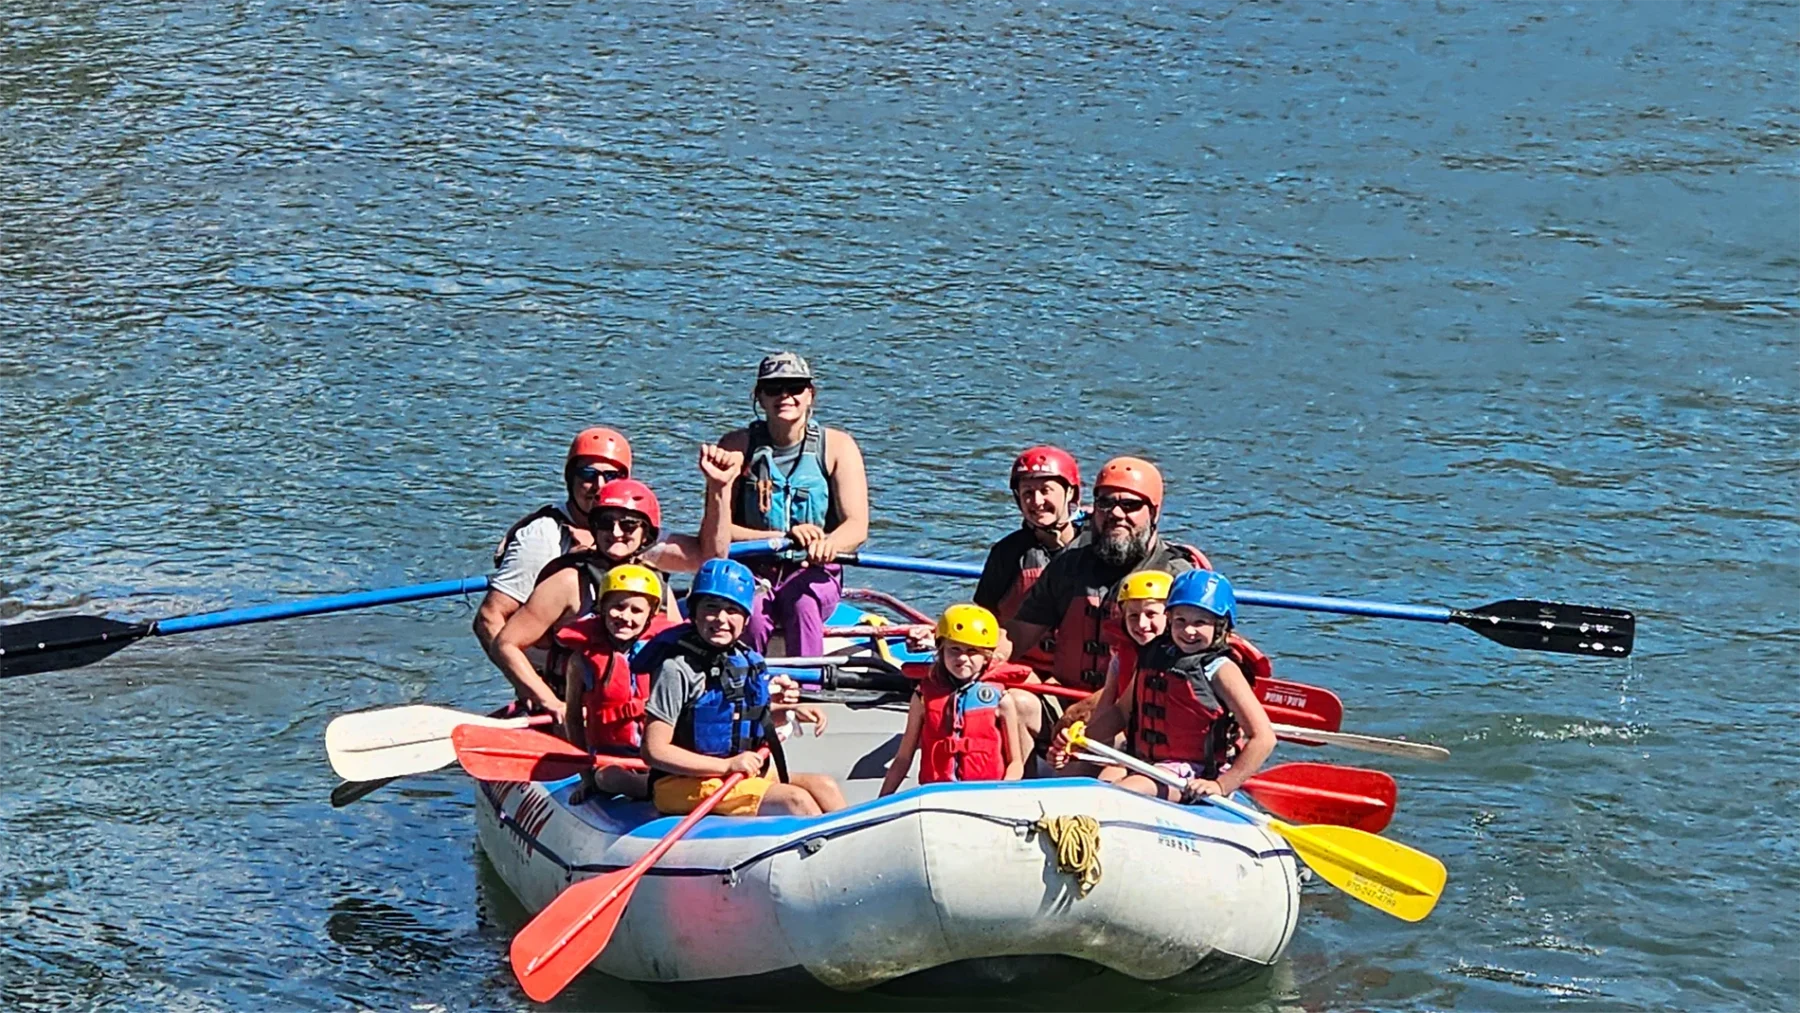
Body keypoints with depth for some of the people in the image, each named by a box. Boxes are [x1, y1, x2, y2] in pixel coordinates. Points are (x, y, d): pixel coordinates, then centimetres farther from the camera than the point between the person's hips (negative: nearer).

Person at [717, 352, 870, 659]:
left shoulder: (837, 447, 0)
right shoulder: (737, 447, 0)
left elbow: (857, 527, -8)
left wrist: (828, 544, -33)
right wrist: (783, 537, -23)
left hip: (814, 573, 0)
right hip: (752, 573, 0)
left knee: (803, 602, -34)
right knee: (752, 617, -33)